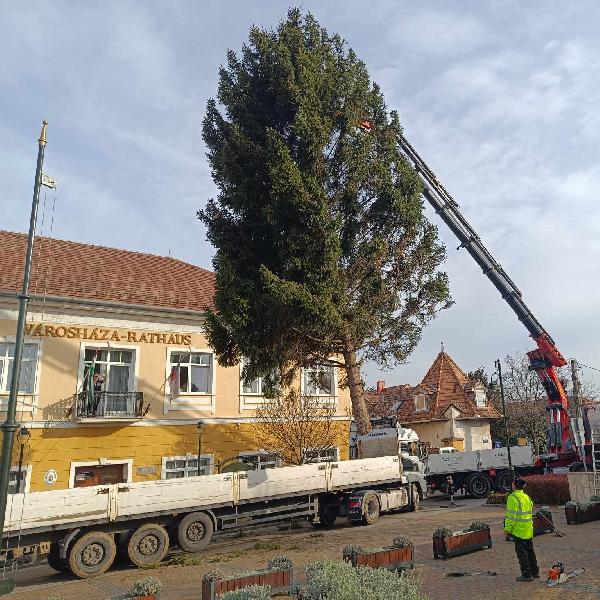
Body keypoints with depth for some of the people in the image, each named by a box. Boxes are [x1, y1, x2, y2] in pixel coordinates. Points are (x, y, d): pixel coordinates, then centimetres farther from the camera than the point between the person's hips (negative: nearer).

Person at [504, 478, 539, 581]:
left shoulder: (513, 498, -17)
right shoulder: (527, 497, 10)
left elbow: (511, 515, -19)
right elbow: (530, 513, 16)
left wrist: (508, 528, -13)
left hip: (519, 530, -8)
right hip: (529, 530, 8)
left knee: (521, 551, -1)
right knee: (530, 550, 17)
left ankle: (526, 574, 2)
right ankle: (535, 572, 25)